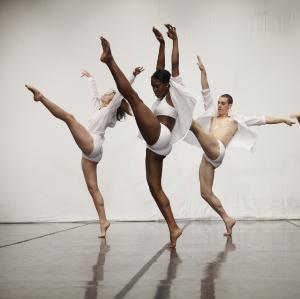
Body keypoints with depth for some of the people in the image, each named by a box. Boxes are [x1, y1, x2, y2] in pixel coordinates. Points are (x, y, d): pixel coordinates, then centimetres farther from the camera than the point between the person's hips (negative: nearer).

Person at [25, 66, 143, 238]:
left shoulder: (110, 109, 9)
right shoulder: (98, 107, 29)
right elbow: (94, 92, 44)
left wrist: (133, 76, -7)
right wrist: (90, 78, 56)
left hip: (93, 146, -9)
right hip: (90, 153, 9)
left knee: (69, 117, -20)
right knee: (92, 187, 0)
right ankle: (103, 221, -5)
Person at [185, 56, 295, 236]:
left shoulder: (236, 119, 18)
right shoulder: (212, 113, 27)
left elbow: (262, 120, 22)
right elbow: (206, 92, 21)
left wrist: (282, 120, 20)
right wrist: (203, 71, 14)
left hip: (217, 151, -5)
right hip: (208, 157, 5)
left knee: (195, 125, -29)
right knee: (205, 193, -2)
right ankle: (227, 219, 5)